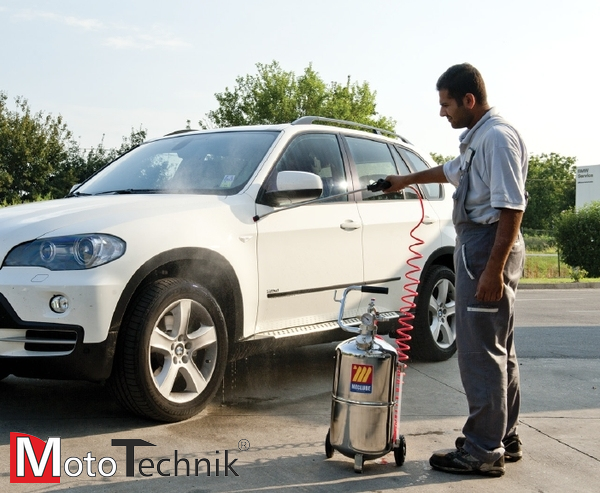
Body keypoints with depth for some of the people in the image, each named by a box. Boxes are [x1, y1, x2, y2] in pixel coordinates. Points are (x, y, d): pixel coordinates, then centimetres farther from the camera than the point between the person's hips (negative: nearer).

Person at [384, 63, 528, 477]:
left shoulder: (498, 136, -16)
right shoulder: (477, 137, 15)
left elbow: (512, 207, -23)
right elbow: (451, 171, 35)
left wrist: (493, 269, -26)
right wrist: (407, 180, 47)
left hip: (488, 246, -11)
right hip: (478, 243, 11)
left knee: (480, 351, -7)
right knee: (498, 350, 15)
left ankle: (484, 451, 1)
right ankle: (505, 438, 26)